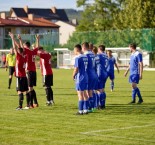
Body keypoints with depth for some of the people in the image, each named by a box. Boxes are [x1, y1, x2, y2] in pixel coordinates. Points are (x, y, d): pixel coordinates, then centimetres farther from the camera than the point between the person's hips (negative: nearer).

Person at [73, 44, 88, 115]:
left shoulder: (78, 58, -15)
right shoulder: (85, 57, 9)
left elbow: (76, 69, -18)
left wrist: (73, 76, -2)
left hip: (80, 78, -8)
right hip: (85, 77, 8)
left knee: (80, 94, -3)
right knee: (84, 93, 13)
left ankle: (80, 111, 0)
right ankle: (85, 110, 17)